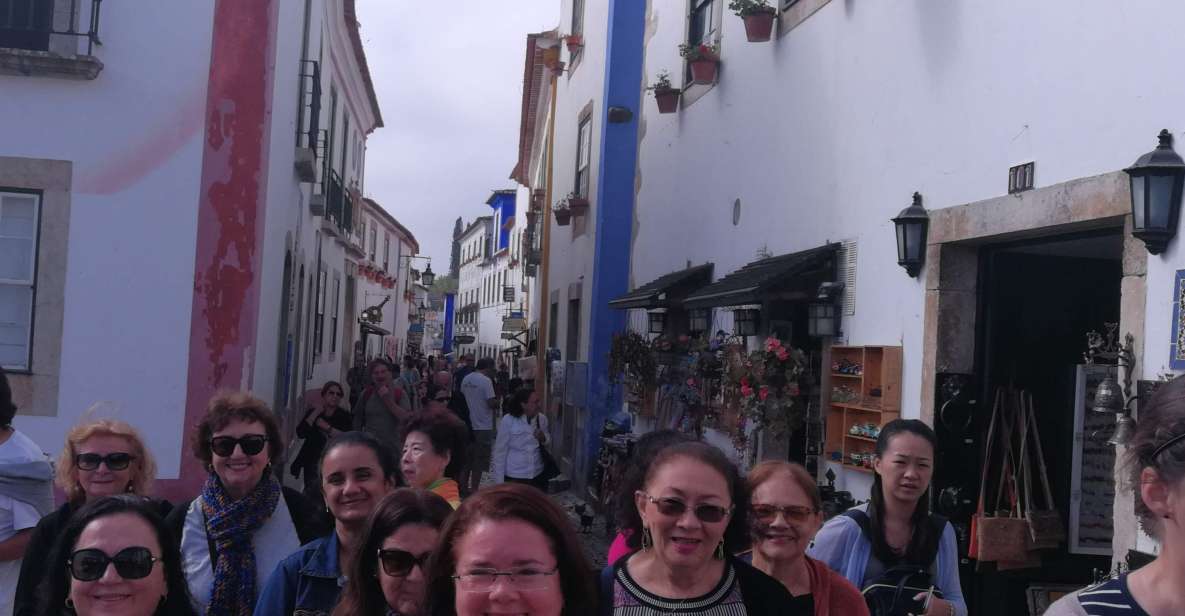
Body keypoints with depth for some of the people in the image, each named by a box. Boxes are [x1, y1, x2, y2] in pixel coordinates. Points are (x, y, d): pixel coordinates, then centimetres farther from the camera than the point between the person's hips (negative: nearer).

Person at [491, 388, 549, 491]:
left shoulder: (542, 419, -2)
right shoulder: (508, 421, -14)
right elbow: (500, 451, -8)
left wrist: (543, 438, -9)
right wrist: (499, 480, -7)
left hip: (537, 474, 4)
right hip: (514, 477, -4)